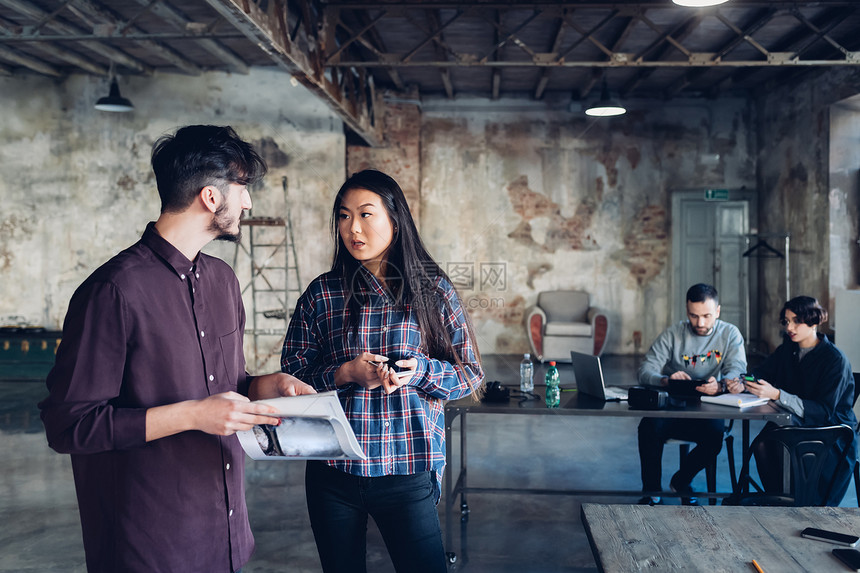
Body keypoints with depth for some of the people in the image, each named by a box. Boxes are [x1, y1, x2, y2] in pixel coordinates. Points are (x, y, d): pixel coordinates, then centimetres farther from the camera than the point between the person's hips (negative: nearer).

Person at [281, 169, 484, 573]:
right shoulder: (321, 294, 2)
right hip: (333, 472, 1)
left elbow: (471, 374, 3)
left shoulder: (432, 290, 0)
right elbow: (292, 376, 2)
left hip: (409, 470, -1)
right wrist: (346, 374, -14)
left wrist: (420, 371, -15)